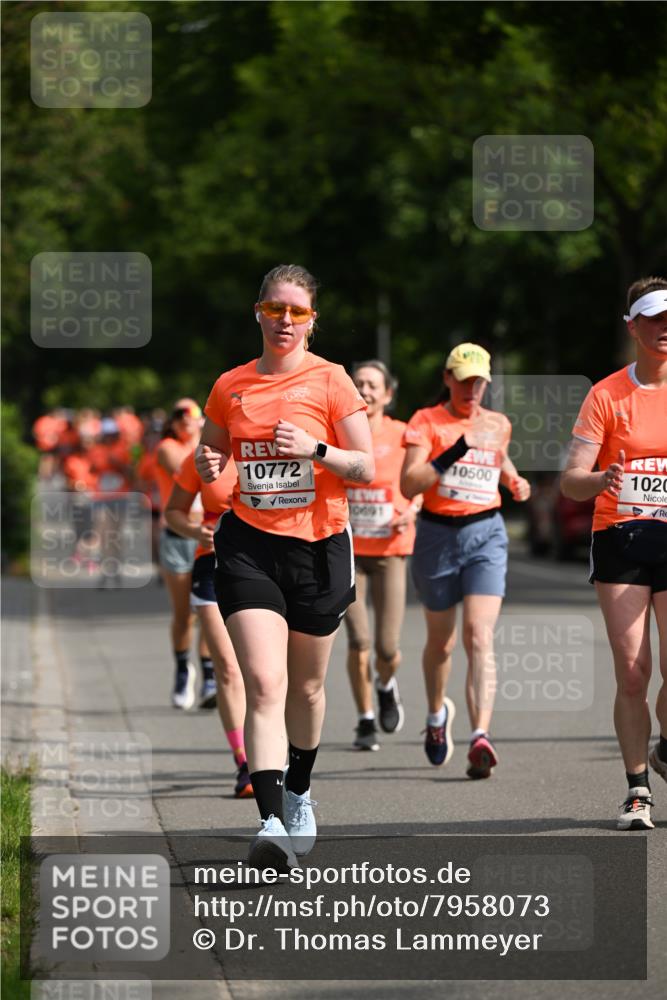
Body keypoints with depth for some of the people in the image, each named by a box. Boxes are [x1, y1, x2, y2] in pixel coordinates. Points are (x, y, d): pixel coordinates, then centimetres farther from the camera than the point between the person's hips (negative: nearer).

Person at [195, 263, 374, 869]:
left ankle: (299, 791, 40)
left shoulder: (330, 381, -1)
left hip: (318, 546, 0)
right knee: (264, 683, -16)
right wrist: (208, 467, -2)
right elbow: (212, 452, 21)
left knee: (307, 687, 13)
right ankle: (272, 823, -24)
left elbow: (366, 468, -2)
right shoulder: (231, 386, 7)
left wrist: (315, 449, -19)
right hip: (249, 546, 0)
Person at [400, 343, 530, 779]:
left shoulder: (499, 425, 9)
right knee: (441, 641, 13)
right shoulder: (427, 422, -4)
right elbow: (410, 484, -16)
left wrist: (514, 480, 12)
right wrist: (457, 450, -24)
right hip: (438, 535, -1)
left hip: (487, 535, 1)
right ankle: (438, 713, 42)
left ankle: (481, 736, -28)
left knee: (480, 637, -16)